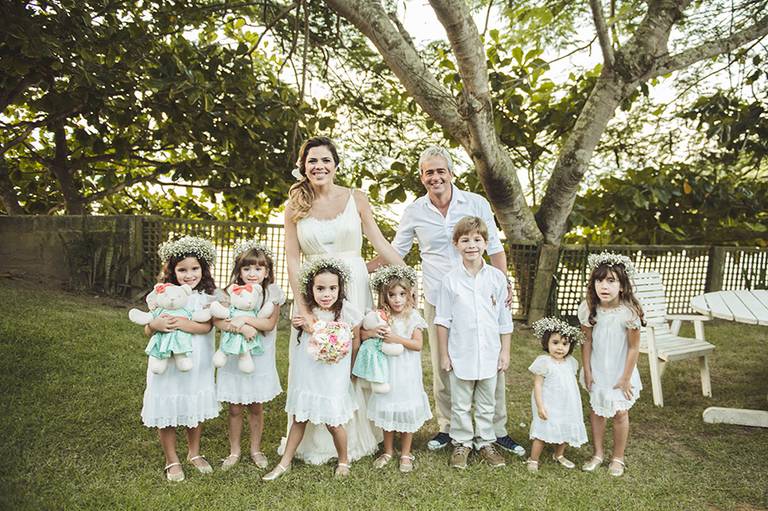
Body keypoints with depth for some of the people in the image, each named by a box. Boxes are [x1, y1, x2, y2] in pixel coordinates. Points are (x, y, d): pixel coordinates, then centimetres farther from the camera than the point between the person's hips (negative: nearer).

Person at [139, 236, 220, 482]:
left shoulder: (206, 296, -4)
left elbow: (206, 326, -18)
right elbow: (148, 331, -4)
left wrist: (185, 324, -34)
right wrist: (155, 324, -26)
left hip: (197, 364, 1)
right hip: (167, 362, -1)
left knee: (196, 408, 15)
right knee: (167, 410, 7)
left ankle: (194, 452, 38)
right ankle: (171, 460, 27)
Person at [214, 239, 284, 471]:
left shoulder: (273, 293, -7)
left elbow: (270, 323, -16)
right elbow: (218, 321, -16)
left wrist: (245, 319, -26)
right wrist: (241, 328, -30)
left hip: (260, 359, 0)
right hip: (234, 358, 0)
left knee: (256, 407, 13)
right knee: (235, 409, 11)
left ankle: (256, 449, 33)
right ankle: (234, 451, 30)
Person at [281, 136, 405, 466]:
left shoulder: (355, 199, 2)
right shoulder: (295, 206, 2)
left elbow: (379, 243, 3)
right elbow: (292, 259, -1)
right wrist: (302, 305, -10)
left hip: (353, 288, 0)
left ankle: (355, 437, 25)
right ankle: (316, 443, 21)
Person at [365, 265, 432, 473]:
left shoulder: (413, 317, -7)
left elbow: (418, 344, -11)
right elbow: (360, 334, -2)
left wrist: (397, 338, -22)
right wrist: (372, 333, -22)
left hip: (406, 372, -1)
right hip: (386, 370, 2)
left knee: (407, 412, 8)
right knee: (386, 411, 13)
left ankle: (405, 454, 25)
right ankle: (388, 451, 32)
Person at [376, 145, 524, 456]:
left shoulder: (477, 204, 1)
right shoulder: (415, 212, 3)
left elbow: (495, 248, 6)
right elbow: (395, 251, 12)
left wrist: (505, 283, -6)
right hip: (438, 300, 1)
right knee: (442, 367, 7)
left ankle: (498, 430, 20)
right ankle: (446, 427, 25)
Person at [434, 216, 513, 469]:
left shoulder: (497, 277, -2)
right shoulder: (450, 280, -6)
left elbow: (504, 319, 3)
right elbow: (443, 320, -1)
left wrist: (505, 352, 2)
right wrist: (444, 354, -1)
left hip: (489, 354, 1)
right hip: (460, 355, -1)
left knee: (486, 404, 16)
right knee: (460, 405, 11)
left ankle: (485, 442, 32)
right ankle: (462, 443, 28)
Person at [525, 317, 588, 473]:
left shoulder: (571, 362, 3)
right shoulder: (544, 361, -16)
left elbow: (572, 383, 14)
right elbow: (537, 385, -15)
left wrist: (575, 404, 16)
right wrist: (540, 406, -20)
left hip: (567, 406, 6)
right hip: (548, 406, -6)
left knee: (565, 431, 18)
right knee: (543, 432, -2)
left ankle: (559, 455, 41)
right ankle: (533, 460, 13)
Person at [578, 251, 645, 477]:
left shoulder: (629, 312, -24)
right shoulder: (588, 308, -16)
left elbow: (634, 347, -14)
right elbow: (587, 341, -5)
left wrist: (626, 378, -9)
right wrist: (587, 371, -2)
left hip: (620, 372, -3)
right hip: (597, 370, 3)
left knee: (619, 413, 7)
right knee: (596, 410, 13)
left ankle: (618, 458, 27)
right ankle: (598, 454, 30)